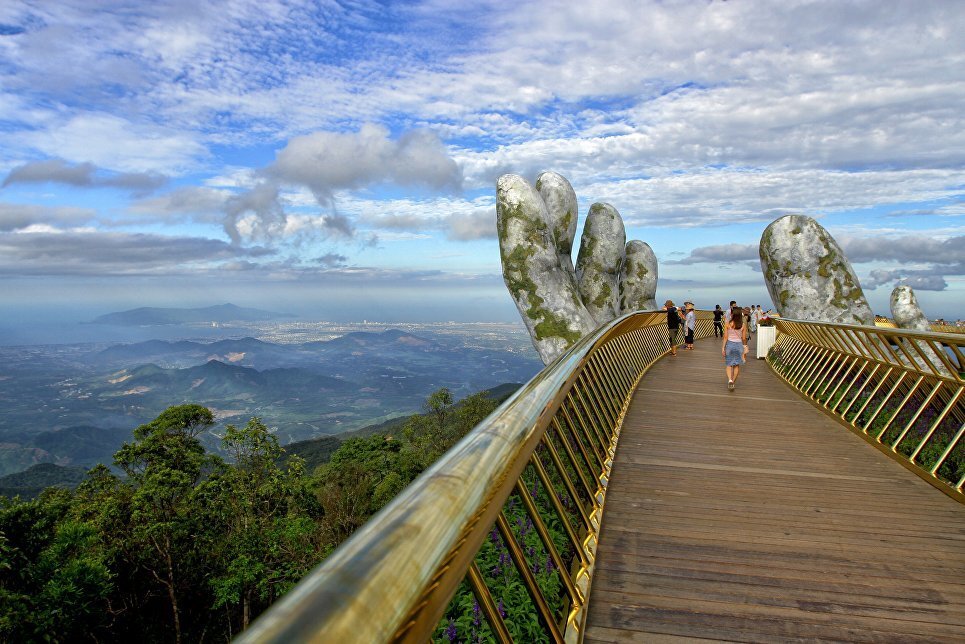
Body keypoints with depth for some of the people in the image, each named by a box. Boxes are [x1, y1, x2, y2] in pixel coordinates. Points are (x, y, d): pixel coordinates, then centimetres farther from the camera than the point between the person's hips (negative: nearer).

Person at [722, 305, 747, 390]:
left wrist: (723, 347, -2)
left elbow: (725, 337, -8)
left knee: (728, 364, 8)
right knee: (736, 365, 14)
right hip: (739, 344, 1)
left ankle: (730, 380, -14)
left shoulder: (728, 324, -9)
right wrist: (744, 346, 18)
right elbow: (744, 338, 2)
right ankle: (733, 382, 17)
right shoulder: (743, 325, -4)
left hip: (730, 344, -1)